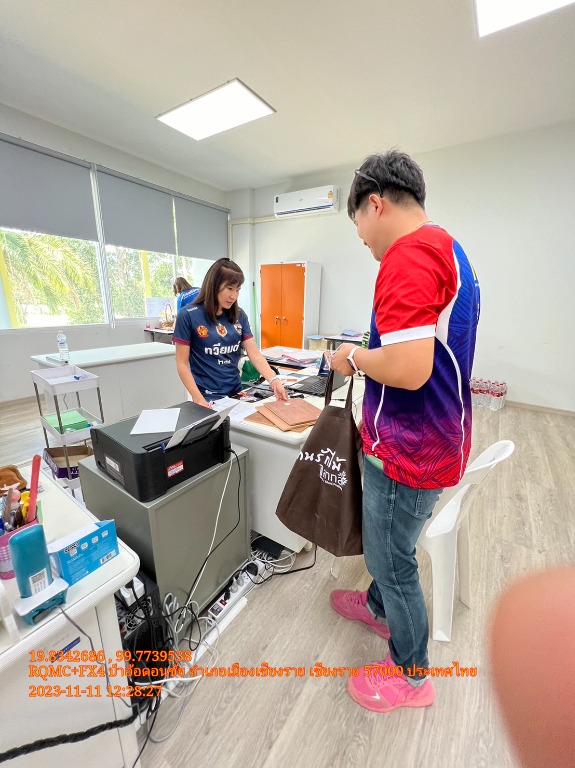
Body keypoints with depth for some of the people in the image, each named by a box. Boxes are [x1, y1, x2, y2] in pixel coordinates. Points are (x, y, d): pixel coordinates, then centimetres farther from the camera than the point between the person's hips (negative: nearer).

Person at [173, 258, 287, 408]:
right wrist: (199, 399, -18)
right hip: (207, 398, -4)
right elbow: (182, 364, -9)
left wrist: (274, 380, -18)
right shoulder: (188, 315, -10)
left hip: (236, 392, 5)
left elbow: (255, 354, -3)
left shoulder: (239, 316, 2)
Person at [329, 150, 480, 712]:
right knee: (386, 544, 29)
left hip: (408, 451, -10)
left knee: (392, 560, 14)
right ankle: (379, 607, 56)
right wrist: (371, 351, 13)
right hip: (434, 439, 10)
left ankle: (411, 674, 42)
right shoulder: (448, 250, 12)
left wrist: (354, 358, -13)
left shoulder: (408, 255, -21)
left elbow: (407, 369, -31)